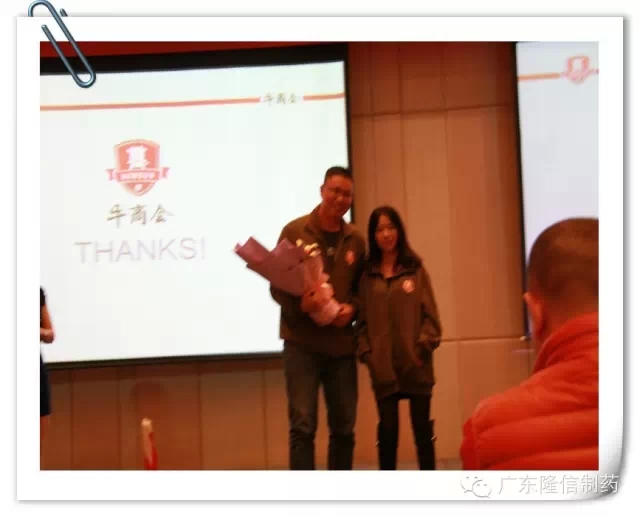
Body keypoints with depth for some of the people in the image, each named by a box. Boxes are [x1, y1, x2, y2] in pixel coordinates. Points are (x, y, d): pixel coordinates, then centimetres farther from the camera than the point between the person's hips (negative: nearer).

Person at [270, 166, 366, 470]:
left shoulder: (356, 240, 7)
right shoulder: (295, 231, -3)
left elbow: (362, 288, 13)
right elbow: (277, 286, -3)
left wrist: (352, 308, -8)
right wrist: (299, 305, -22)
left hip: (342, 344, 4)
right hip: (301, 343, -4)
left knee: (344, 427, 11)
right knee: (303, 425, -5)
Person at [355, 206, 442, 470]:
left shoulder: (415, 270, 3)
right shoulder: (367, 275, 6)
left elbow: (430, 314, 0)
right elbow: (362, 320, 6)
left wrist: (423, 346, -11)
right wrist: (366, 353, -5)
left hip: (416, 365, -1)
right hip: (382, 367, 1)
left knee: (422, 428, 8)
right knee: (387, 430, 6)